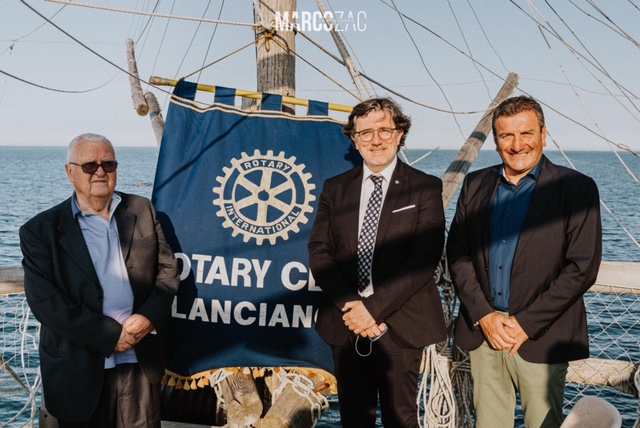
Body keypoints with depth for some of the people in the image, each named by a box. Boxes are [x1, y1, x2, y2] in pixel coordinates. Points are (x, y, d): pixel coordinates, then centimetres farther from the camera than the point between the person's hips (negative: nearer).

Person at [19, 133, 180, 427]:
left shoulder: (142, 211, 6)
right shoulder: (40, 231, -4)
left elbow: (167, 268, 7)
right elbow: (45, 301, -11)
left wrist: (149, 316, -11)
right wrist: (109, 336, -16)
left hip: (142, 364, 3)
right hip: (80, 372, -2)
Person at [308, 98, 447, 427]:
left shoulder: (425, 188, -2)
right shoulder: (334, 189, 9)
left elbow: (425, 257, -11)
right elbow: (319, 251, 3)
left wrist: (374, 307, -17)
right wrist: (349, 306, -12)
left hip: (400, 326, -3)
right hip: (345, 325, 3)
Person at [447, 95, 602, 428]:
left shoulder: (576, 189, -5)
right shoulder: (475, 185, 8)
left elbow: (582, 267, -10)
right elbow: (457, 253, 6)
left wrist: (526, 323, -12)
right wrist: (483, 316, -6)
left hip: (541, 338, -3)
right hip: (482, 329, 3)